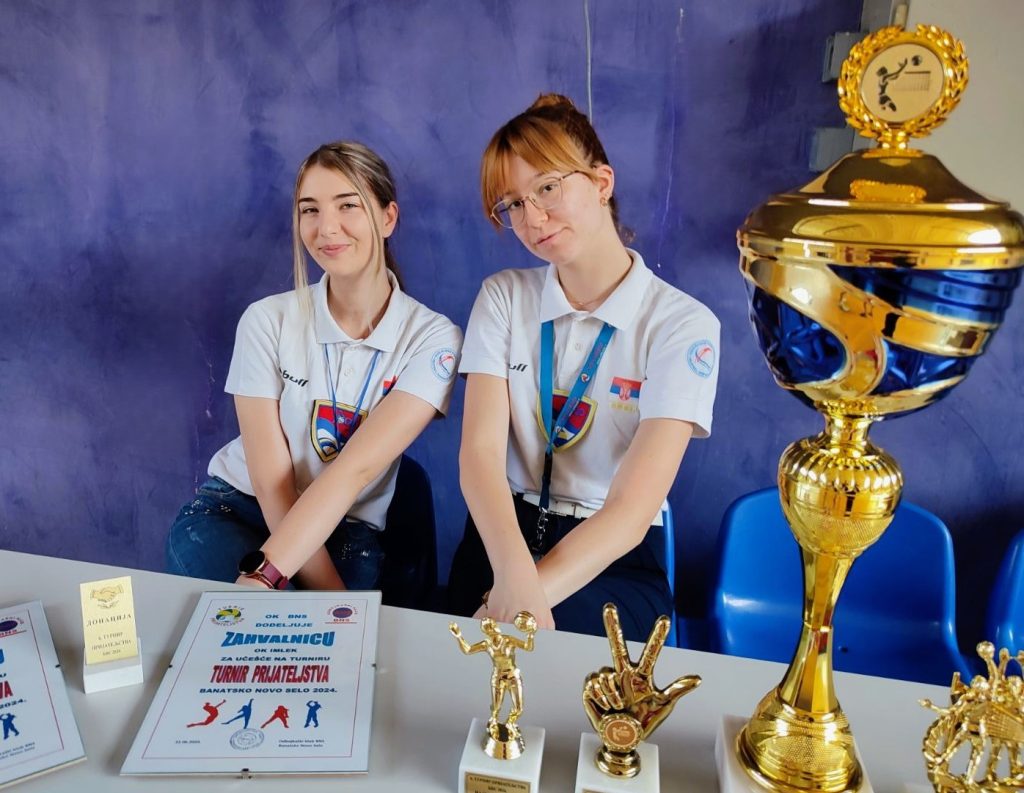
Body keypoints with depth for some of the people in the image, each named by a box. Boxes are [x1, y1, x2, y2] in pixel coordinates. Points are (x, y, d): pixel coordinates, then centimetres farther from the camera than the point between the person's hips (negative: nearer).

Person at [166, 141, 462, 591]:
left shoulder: (433, 338, -11)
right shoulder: (267, 321, -8)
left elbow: (356, 467, -22)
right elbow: (271, 480, -13)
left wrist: (264, 575, -32)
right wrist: (329, 593, -22)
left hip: (347, 533, 0)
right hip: (235, 506, 1)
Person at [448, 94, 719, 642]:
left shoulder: (682, 325, -8)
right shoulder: (503, 298, 3)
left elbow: (633, 507, -17)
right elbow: (480, 450, -11)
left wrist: (530, 598, -29)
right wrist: (515, 577, -29)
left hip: (614, 563, -1)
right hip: (501, 539, 2)